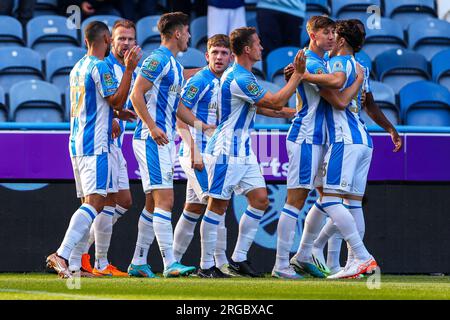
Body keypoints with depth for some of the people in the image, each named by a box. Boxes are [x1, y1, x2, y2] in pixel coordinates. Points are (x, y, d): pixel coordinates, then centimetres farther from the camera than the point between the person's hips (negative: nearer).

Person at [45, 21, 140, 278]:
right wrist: (129, 69, -13)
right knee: (95, 202, -16)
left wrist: (117, 114, 35)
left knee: (90, 203, 12)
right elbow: (117, 101, -13)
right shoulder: (100, 67, -10)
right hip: (95, 145, -9)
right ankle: (61, 255, -29)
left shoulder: (78, 68, 18)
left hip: (77, 143, 9)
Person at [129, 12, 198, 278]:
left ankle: (138, 263, 15)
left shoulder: (174, 64, 17)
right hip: (152, 140, -10)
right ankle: (170, 264, -18)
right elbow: (137, 94, -16)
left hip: (165, 140, 10)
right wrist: (152, 127, -23)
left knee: (154, 203, 11)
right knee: (164, 199, -14)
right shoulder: (158, 60, -11)